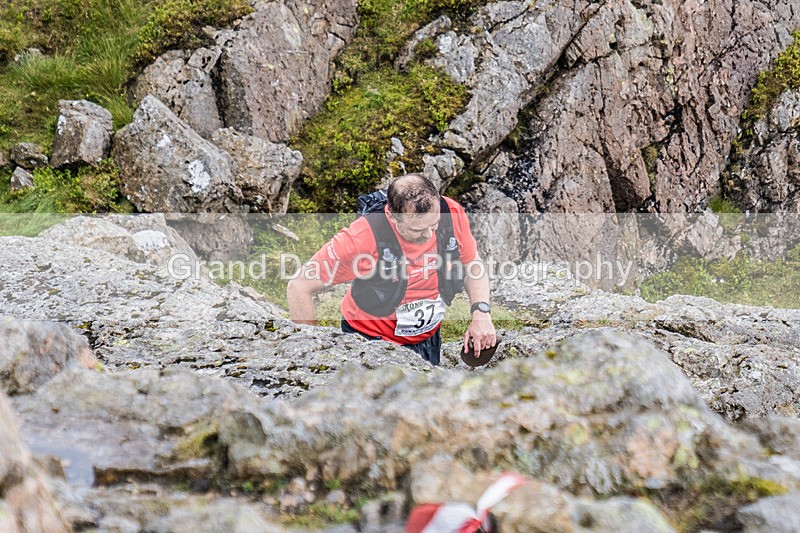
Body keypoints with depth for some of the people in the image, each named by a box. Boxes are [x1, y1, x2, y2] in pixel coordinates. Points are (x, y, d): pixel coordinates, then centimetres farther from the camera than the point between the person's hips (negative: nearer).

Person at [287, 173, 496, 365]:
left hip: (429, 340, 5)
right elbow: (299, 288, -25)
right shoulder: (364, 237, -33)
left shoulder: (452, 214, -21)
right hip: (371, 342, -4)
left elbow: (474, 265, -1)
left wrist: (481, 313, -18)